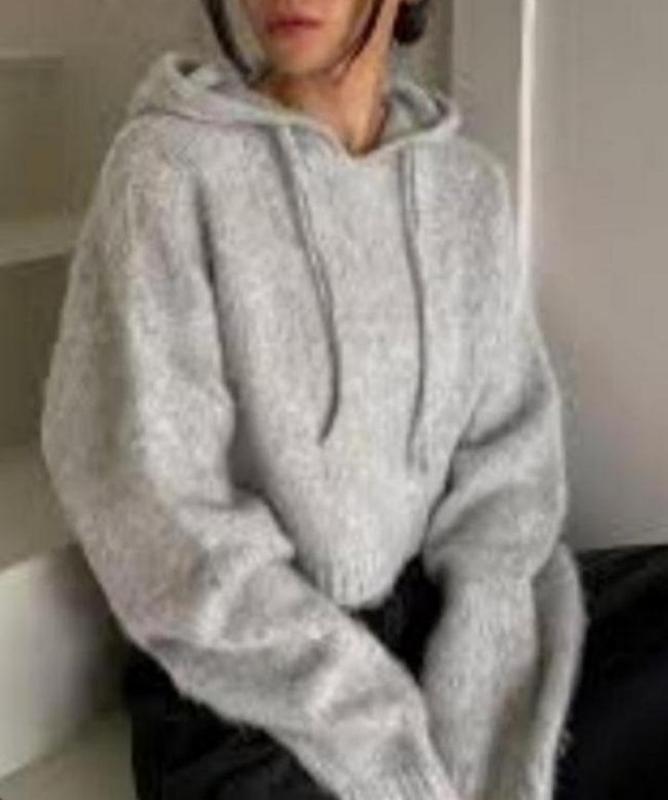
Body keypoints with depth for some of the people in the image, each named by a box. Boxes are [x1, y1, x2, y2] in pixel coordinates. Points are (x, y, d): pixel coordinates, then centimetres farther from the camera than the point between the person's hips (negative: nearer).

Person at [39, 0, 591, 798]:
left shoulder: (471, 185, 4)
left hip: (431, 629, 5)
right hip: (237, 678, -4)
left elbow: (510, 457, 2)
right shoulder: (170, 167, -9)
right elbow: (151, 506, -15)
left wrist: (471, 715, -13)